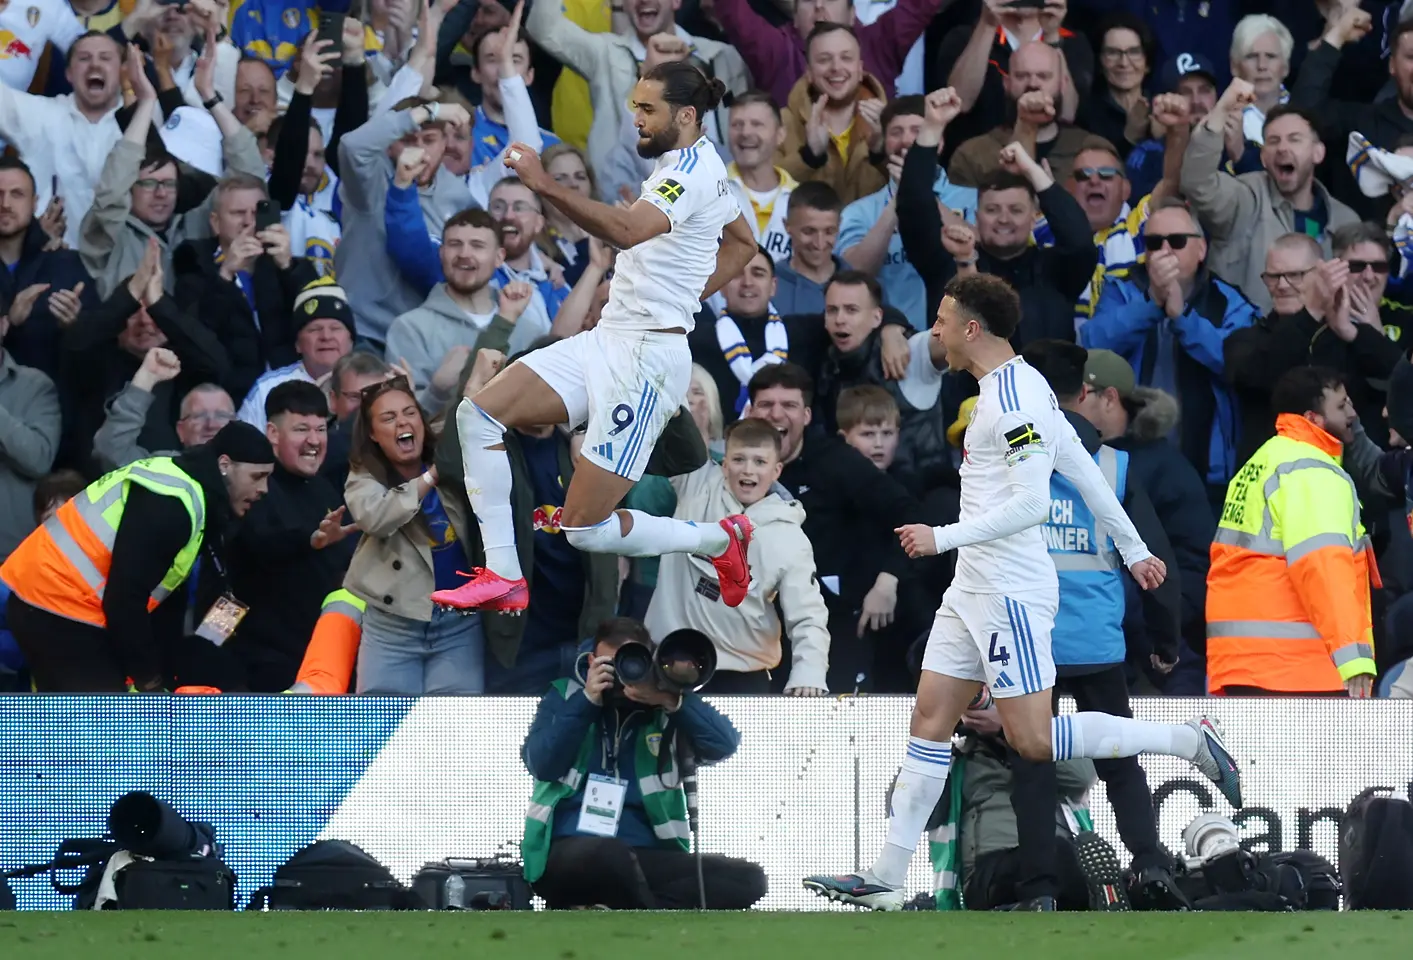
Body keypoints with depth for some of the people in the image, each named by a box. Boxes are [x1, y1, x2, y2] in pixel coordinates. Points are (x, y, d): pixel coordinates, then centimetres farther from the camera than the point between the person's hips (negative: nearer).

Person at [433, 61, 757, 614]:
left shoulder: (691, 171, -17)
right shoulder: (695, 164, 15)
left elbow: (627, 230, -36)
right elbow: (743, 243, 32)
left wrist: (545, 186, -40)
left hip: (645, 359, -10)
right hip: (606, 340, 10)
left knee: (586, 530, -8)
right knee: (479, 414, -5)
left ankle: (718, 541, 14)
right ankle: (502, 577, -5)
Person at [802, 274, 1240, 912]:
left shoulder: (1016, 396, -17)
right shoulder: (1018, 387, 13)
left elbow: (1030, 503, -24)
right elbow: (1085, 471, 18)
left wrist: (944, 537, -20)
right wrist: (1133, 549, 24)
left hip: (1011, 590, -10)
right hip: (974, 589, 10)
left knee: (1032, 740, -9)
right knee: (930, 719, 6)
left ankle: (1188, 740, -1)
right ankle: (886, 879, 6)